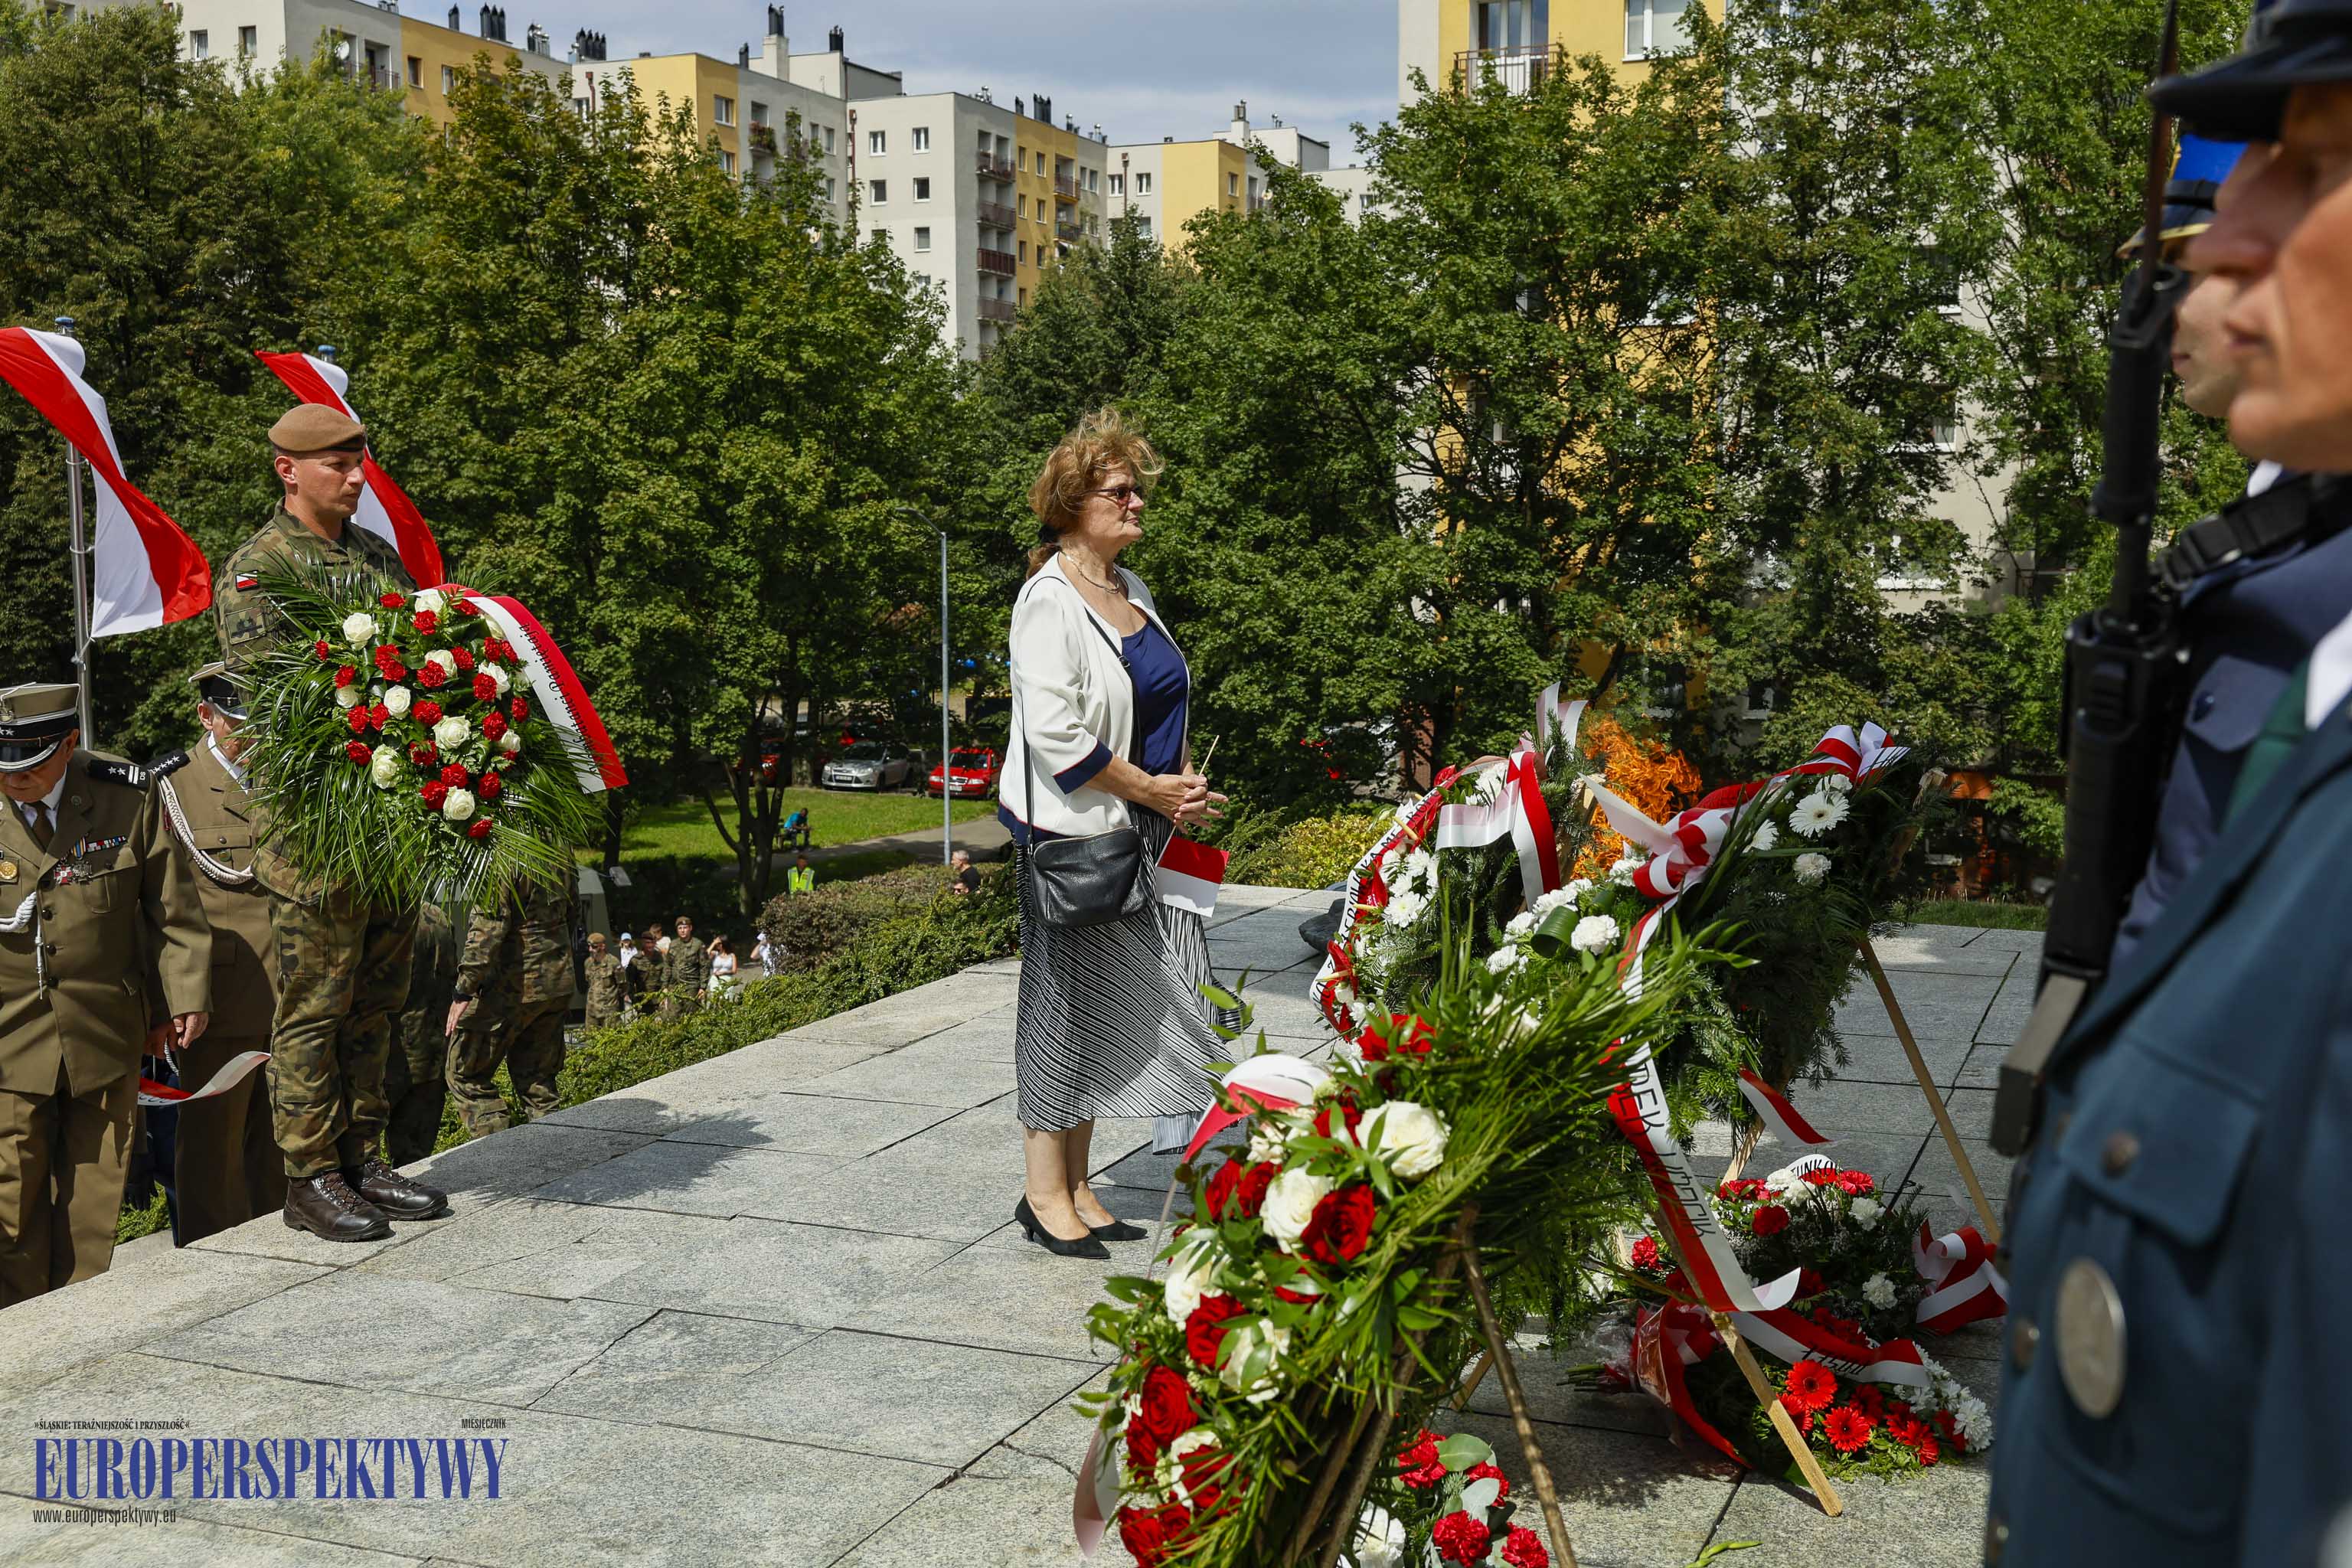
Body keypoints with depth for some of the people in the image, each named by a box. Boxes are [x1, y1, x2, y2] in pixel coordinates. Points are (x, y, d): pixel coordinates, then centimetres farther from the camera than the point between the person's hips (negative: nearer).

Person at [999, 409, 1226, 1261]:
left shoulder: (1133, 591, 14)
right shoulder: (1049, 599, -12)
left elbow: (1164, 707, 24)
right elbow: (1054, 732, -20)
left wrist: (1184, 780, 7)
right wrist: (1149, 788, -15)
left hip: (1140, 836, 8)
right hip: (1071, 833, -8)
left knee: (1112, 1006, 10)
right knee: (1068, 1000, -1)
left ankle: (1075, 1186, 20)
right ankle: (1045, 1192, 10)